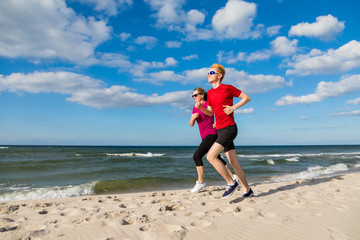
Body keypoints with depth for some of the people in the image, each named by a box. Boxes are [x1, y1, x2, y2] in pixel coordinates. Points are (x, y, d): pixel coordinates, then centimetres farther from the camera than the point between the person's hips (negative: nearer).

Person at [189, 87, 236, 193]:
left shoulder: (208, 103, -7)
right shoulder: (195, 108, 13)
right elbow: (191, 124, 11)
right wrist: (193, 117, -10)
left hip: (212, 134, -9)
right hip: (205, 136, 9)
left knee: (197, 155, -19)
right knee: (217, 158, 17)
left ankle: (200, 182, -12)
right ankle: (232, 176, 30)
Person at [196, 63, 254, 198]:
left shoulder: (228, 88, -6)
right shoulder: (210, 93, 14)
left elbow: (247, 98, 0)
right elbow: (210, 113, 19)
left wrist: (233, 107, -12)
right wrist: (200, 107, 1)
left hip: (229, 128, -7)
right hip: (220, 130, 8)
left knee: (210, 156, -17)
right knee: (233, 162, 10)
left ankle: (231, 183, -3)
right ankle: (247, 190, 21)